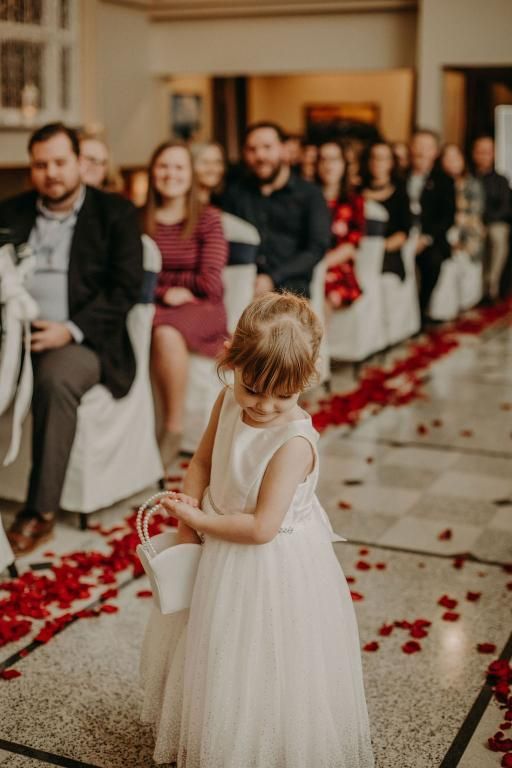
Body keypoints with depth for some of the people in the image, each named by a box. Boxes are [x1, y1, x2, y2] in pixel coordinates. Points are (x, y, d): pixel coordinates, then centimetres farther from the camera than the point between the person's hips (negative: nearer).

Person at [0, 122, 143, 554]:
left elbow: (126, 288, -2)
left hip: (83, 339, -3)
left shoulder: (115, 213, 7)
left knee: (55, 377, -35)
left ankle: (41, 512, -26)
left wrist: (71, 329, -16)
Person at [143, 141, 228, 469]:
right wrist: (166, 292, -11)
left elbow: (210, 283, -4)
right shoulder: (139, 220, 8)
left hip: (202, 309, -2)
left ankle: (175, 428, -22)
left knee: (166, 331, -36)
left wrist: (159, 277, 0)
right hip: (153, 306, 2)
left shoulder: (208, 218, 1)